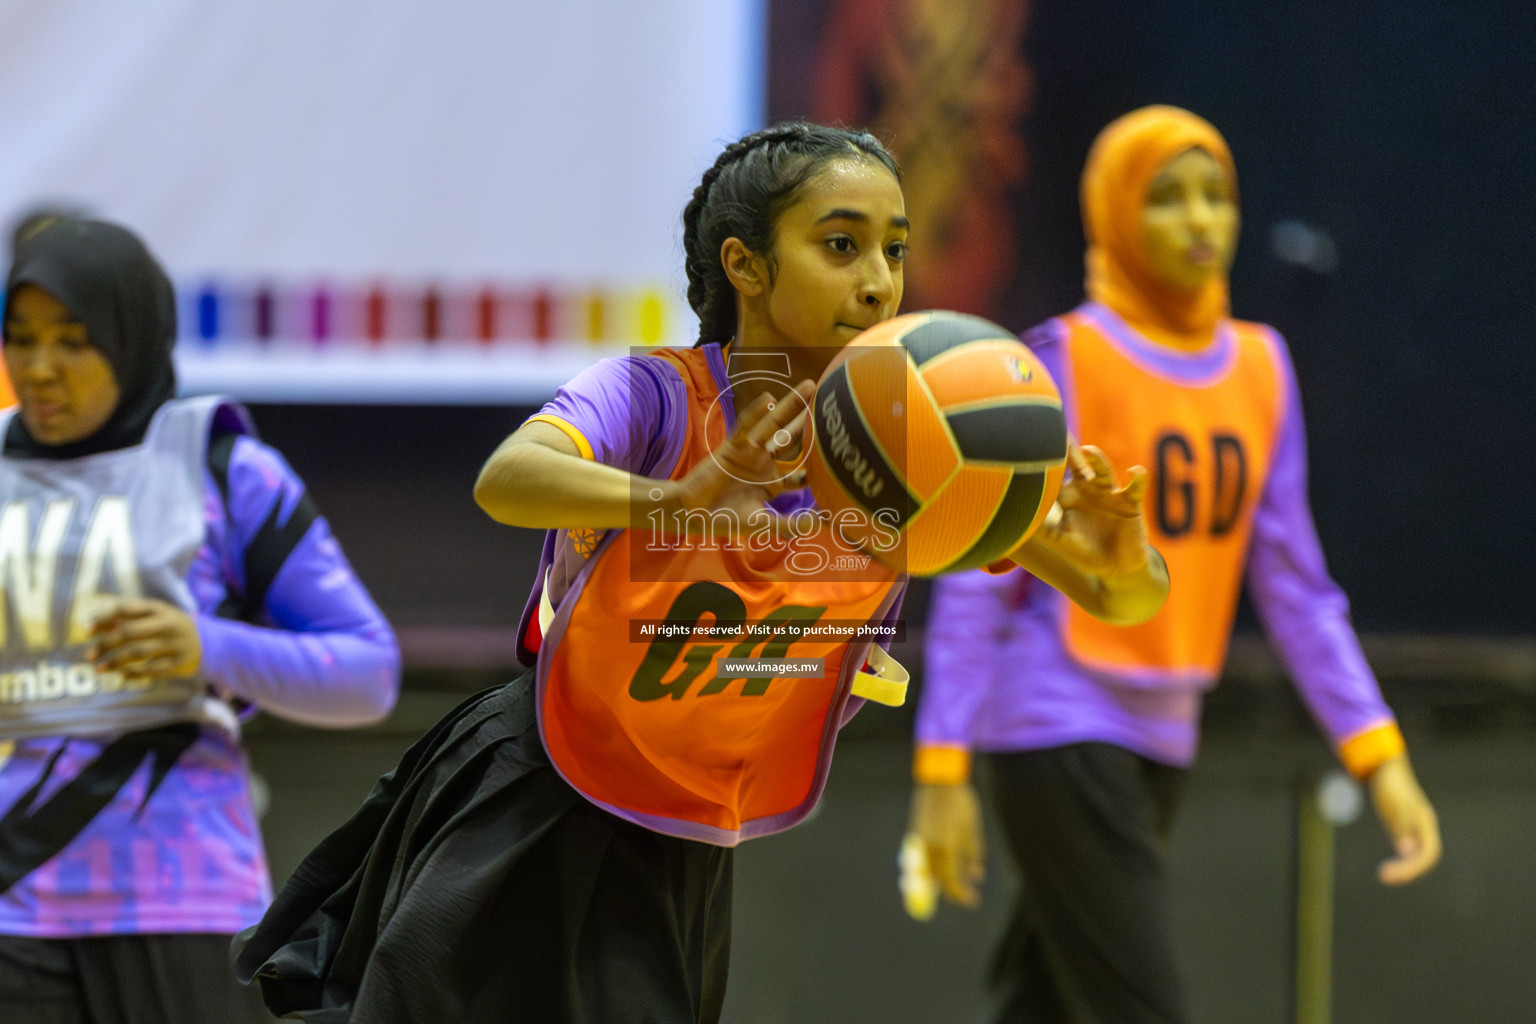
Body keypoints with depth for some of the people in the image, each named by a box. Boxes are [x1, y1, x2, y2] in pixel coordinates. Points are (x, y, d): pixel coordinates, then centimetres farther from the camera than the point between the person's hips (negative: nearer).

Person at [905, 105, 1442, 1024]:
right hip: (1062, 732, -6)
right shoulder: (1065, 361, -7)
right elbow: (978, 581, -7)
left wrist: (1378, 755, 3)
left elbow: (1294, 586, 11)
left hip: (1163, 741, 6)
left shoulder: (1261, 369, 9)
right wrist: (943, 769, -11)